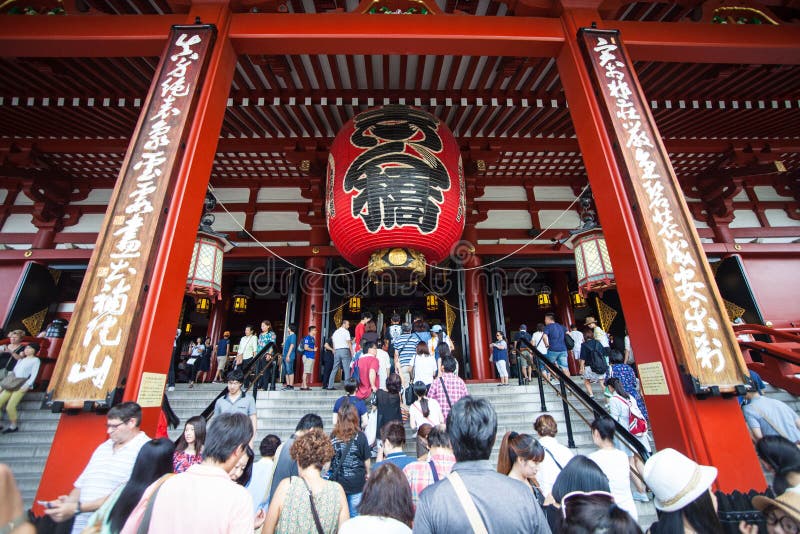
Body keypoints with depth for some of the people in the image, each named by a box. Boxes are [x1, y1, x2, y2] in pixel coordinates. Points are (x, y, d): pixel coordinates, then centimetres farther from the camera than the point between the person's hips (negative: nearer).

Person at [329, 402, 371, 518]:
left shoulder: (333, 436, -8)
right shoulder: (360, 436, -13)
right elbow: (366, 460, -3)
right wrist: (367, 474, 15)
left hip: (337, 482, 2)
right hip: (357, 483, -2)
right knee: (354, 515, 14)